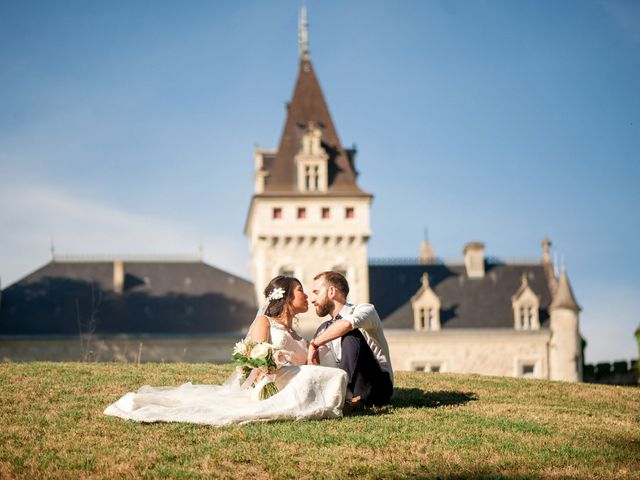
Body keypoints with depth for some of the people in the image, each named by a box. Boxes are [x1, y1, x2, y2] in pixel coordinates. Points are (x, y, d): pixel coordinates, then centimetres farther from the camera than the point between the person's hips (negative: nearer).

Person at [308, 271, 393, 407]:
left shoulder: (365, 309, -6)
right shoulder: (325, 329, 17)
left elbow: (346, 324, -30)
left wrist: (314, 344, -23)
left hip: (379, 387, -7)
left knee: (352, 334, -27)